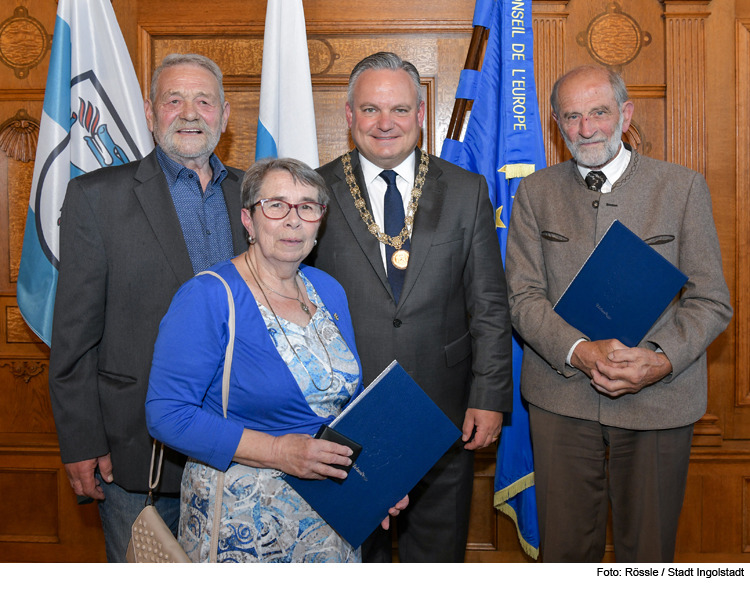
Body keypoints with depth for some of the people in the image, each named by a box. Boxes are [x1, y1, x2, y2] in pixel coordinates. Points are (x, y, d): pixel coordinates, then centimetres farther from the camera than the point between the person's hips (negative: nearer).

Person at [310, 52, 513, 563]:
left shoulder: (466, 191, 3)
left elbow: (489, 305, 2)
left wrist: (490, 398, -4)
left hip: (445, 417, 1)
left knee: (440, 555, 16)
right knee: (355, 552, 16)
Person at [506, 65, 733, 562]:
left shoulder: (683, 188, 2)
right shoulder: (535, 194, 5)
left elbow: (711, 300, -1)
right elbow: (524, 297, -1)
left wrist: (661, 360, -18)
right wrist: (580, 351, -18)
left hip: (659, 398, 0)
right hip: (561, 395, 1)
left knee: (648, 548, 12)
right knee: (565, 545, 10)